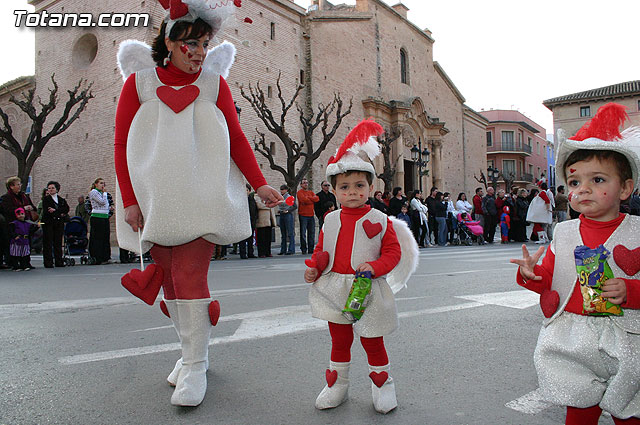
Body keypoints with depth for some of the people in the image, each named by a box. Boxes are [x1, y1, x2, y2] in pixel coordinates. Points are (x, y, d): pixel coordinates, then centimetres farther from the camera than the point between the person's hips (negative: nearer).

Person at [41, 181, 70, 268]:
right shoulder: (46, 199, 2)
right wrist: (59, 213, -11)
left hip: (59, 224, 3)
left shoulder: (61, 200, 14)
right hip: (48, 224, -3)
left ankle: (59, 262, 9)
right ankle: (48, 263, 0)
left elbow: (66, 209, -1)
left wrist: (55, 210, -13)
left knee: (58, 243, 4)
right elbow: (46, 212, -10)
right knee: (48, 243, -3)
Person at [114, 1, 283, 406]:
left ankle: (196, 366, 0)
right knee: (170, 277, 6)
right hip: (155, 200, 2)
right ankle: (192, 349, 23)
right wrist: (129, 200, -4)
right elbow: (122, 145, 3)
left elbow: (236, 138, 3)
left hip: (201, 198, -2)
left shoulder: (214, 82, 6)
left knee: (190, 274, -9)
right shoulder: (139, 82, 6)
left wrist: (260, 183, -8)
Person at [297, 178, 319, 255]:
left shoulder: (311, 192, 18)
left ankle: (311, 249, 11)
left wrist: (308, 198, -8)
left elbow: (317, 199, 0)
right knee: (303, 233, -3)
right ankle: (304, 249, 1)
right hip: (303, 215, -5)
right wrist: (313, 199, -2)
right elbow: (304, 200, -16)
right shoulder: (299, 192, 0)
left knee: (312, 233, 5)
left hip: (311, 215, 5)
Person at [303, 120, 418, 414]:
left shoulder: (380, 221, -4)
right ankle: (337, 385, 30)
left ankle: (382, 385, 30)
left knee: (372, 341, 10)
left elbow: (393, 251, -5)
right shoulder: (331, 221, 4)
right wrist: (314, 267, -7)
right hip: (335, 289, 3)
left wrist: (375, 267, -20)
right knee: (339, 339, 14)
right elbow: (321, 251, 11)